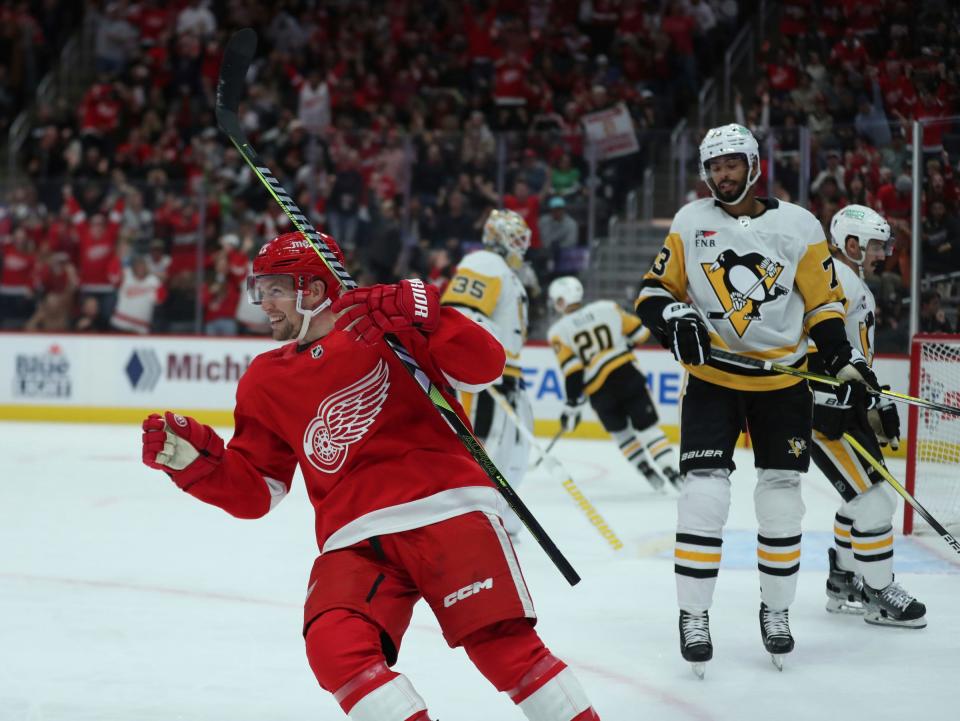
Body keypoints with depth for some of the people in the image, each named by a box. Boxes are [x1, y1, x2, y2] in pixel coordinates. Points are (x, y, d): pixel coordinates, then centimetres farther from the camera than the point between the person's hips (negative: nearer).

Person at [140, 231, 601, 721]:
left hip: (448, 511, -4)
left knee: (501, 643, -17)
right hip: (356, 539, 4)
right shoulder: (265, 383, 16)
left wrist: (422, 315, -19)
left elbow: (483, 367, -6)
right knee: (334, 645, -22)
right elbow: (254, 491, 19)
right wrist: (193, 457, 3)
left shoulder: (385, 324, 3)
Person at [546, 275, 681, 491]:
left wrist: (572, 406, -1)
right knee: (648, 428, 5)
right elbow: (639, 332, 10)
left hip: (600, 392, -1)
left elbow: (572, 371, -7)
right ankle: (673, 473, -8)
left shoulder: (559, 332, 1)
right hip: (628, 376, 1)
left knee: (621, 433, 22)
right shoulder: (607, 308, 6)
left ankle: (649, 473, 17)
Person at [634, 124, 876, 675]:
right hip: (713, 378, 0)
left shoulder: (799, 226, -3)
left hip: (783, 382, 0)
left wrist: (847, 363, -8)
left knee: (781, 495, 6)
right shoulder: (691, 223, 0)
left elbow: (825, 303, 3)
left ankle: (776, 609, 24)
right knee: (705, 491, -11)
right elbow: (655, 288, 5)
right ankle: (694, 615, -1)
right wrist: (673, 317, -17)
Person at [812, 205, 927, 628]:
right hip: (821, 407, -11)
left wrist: (881, 405, 24)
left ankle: (844, 584, 26)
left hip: (844, 405, 11)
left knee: (865, 497, 16)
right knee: (872, 496, -10)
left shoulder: (857, 286, 22)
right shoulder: (833, 279, -14)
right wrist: (830, 403, -28)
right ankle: (878, 595, -3)